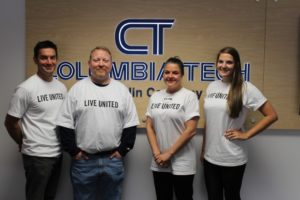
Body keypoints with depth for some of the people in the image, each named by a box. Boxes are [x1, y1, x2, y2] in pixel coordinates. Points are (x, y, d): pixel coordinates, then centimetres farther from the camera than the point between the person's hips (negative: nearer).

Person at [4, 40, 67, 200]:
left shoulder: (62, 87, 6)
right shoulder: (26, 88, -14)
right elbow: (11, 122, -8)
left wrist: (62, 143, 10)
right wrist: (24, 144, 3)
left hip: (58, 153, 7)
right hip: (37, 155, -6)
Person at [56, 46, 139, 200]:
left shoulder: (122, 90, 3)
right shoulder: (77, 89, -2)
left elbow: (130, 124, 5)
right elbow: (65, 124, -2)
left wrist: (123, 150, 0)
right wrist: (73, 151, -6)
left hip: (113, 160, 2)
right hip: (83, 160, -1)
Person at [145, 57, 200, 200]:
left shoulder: (189, 96, -8)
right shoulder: (155, 97, 7)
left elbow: (190, 130, -13)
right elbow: (149, 127, 6)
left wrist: (169, 153, -12)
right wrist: (157, 153, -5)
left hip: (182, 164, -4)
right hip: (159, 163, 4)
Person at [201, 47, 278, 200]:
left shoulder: (246, 88, -10)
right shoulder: (211, 86, 5)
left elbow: (271, 115, -8)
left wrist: (246, 135, -11)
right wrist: (203, 150, 14)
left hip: (233, 159, -4)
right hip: (210, 157, 4)